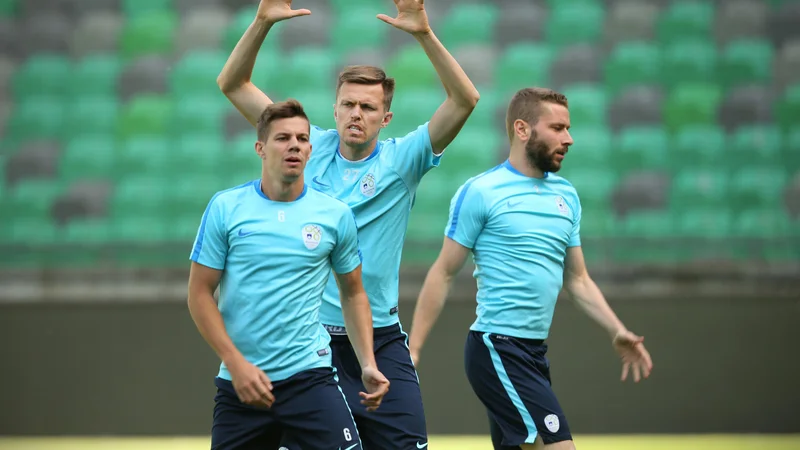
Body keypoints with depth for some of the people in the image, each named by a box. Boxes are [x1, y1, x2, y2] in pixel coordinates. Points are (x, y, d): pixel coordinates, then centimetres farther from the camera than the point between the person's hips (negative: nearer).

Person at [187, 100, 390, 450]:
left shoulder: (336, 214, 3)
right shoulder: (225, 208, -1)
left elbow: (353, 294, 13)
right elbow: (200, 293, 0)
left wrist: (368, 364, 1)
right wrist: (236, 363, -10)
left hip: (310, 377, 0)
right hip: (241, 382, 0)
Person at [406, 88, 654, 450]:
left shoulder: (567, 196, 13)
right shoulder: (481, 192, -7)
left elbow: (577, 279, 18)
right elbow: (443, 274, -5)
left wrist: (617, 332, 5)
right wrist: (412, 350, -8)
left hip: (534, 352, 8)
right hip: (497, 349, -7)